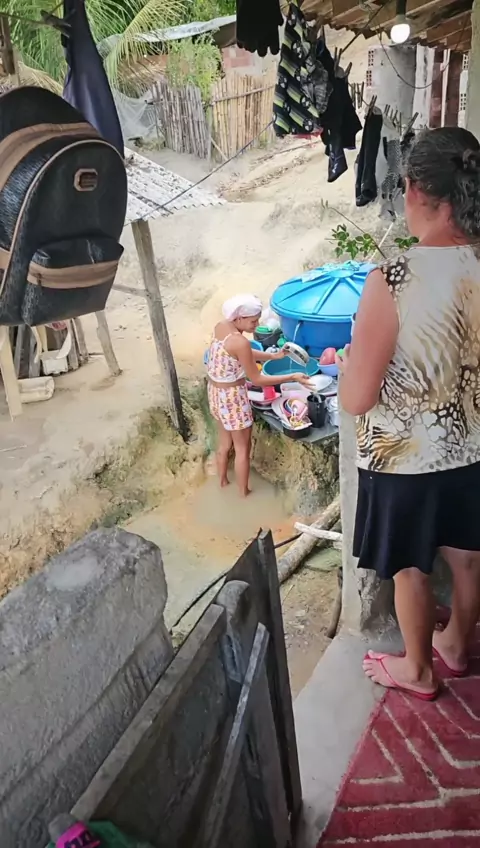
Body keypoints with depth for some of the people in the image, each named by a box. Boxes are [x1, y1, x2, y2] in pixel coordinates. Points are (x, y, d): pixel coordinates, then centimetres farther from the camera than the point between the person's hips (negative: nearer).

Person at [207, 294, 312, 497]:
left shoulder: (221, 326, -3)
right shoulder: (240, 342, -28)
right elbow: (256, 379, -21)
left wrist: (273, 356, 6)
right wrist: (292, 377, -18)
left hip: (215, 392, 9)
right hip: (232, 396, -8)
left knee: (225, 443, 26)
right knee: (242, 448, 11)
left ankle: (223, 482, 43)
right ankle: (244, 494, 25)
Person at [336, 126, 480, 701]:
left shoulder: (392, 281, -27)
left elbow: (356, 399, -23)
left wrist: (346, 361, -3)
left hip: (406, 457, -5)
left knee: (410, 568, 17)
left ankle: (417, 670, 40)